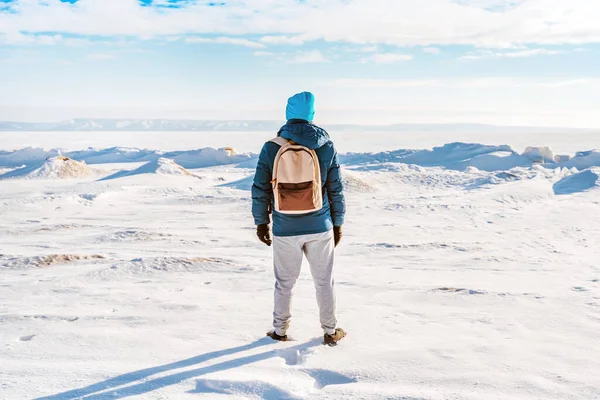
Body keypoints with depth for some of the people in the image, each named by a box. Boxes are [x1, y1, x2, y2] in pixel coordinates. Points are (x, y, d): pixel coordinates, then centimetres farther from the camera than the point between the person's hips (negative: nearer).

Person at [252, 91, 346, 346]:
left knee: (284, 282, 16)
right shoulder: (326, 146, -5)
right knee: (324, 281, 14)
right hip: (319, 228, 0)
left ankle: (280, 330, 29)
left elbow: (260, 190, -4)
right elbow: (336, 190, -1)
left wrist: (261, 222, 9)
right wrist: (337, 223, 10)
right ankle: (330, 331, 26)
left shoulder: (271, 148, -7)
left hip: (285, 229, 0)